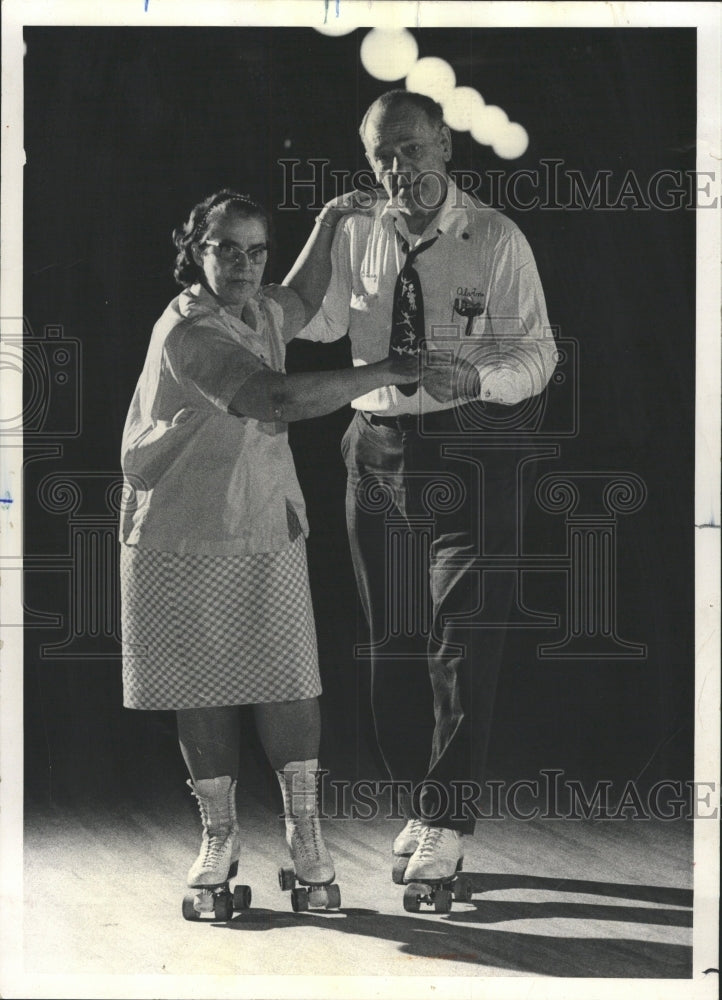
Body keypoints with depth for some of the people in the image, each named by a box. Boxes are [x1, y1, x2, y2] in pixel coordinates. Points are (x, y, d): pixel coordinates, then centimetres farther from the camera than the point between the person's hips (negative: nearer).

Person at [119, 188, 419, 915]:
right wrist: (384, 374, -23)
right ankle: (218, 837, 16)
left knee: (287, 678, 1)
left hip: (266, 528, 6)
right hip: (184, 534, -6)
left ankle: (303, 830, 10)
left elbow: (303, 301, 35)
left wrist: (328, 223, 24)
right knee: (203, 686, 3)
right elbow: (284, 399, -31)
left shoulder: (260, 312, 8)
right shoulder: (188, 332, -20)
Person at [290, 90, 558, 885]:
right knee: (393, 640, 11)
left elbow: (537, 352, -9)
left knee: (463, 640, -3)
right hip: (378, 450, 4)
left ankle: (448, 824, 7)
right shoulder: (358, 233, 3)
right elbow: (318, 320, 10)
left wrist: (474, 379, -27)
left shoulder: (496, 240, -8)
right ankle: (414, 807, 24)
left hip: (469, 448, -4)